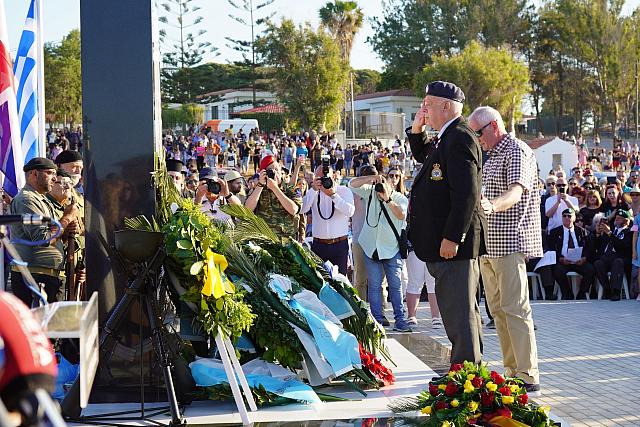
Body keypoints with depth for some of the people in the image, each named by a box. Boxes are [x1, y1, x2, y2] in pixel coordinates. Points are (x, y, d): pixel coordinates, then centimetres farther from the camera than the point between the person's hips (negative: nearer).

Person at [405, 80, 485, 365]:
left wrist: (452, 238, -25)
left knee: (459, 310, -7)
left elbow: (467, 194, -24)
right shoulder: (445, 138, 14)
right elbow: (422, 155, 35)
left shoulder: (460, 138, -17)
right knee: (458, 309, 18)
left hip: (454, 242, -11)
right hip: (446, 240, 11)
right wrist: (417, 130, 16)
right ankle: (472, 365, 27)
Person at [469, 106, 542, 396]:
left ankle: (528, 378, -13)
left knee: (515, 309, -13)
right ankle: (512, 372, 13)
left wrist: (492, 205, -45)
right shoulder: (489, 156, 20)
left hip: (510, 243, -10)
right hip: (488, 244, 10)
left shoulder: (517, 152, -10)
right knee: (498, 309, 9)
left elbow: (516, 191, -27)